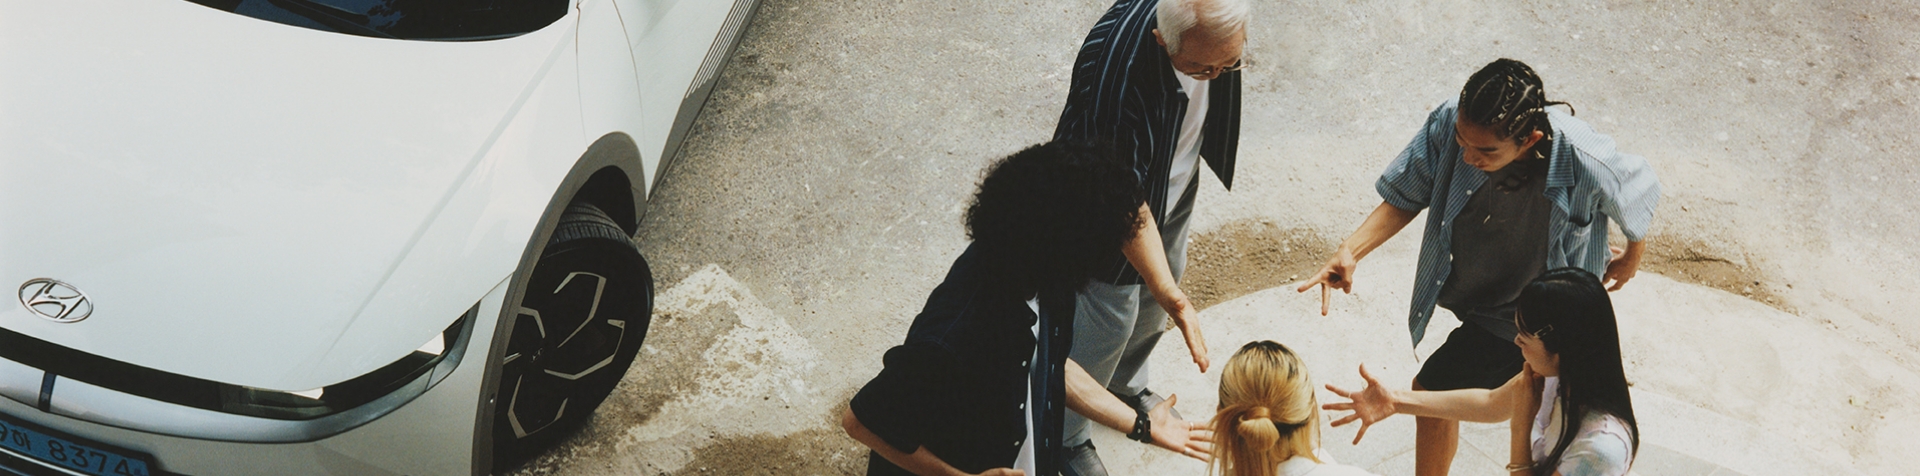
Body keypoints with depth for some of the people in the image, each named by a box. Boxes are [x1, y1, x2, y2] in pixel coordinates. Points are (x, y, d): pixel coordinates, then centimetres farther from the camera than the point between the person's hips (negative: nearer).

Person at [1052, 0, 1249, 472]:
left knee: (1154, 308, 27)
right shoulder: (1115, 78, -46)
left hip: (1176, 183, 7)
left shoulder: (1218, 38, -27)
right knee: (1109, 322, 10)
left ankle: (1125, 384, 58)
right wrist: (1174, 300, -42)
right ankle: (1065, 437, 38)